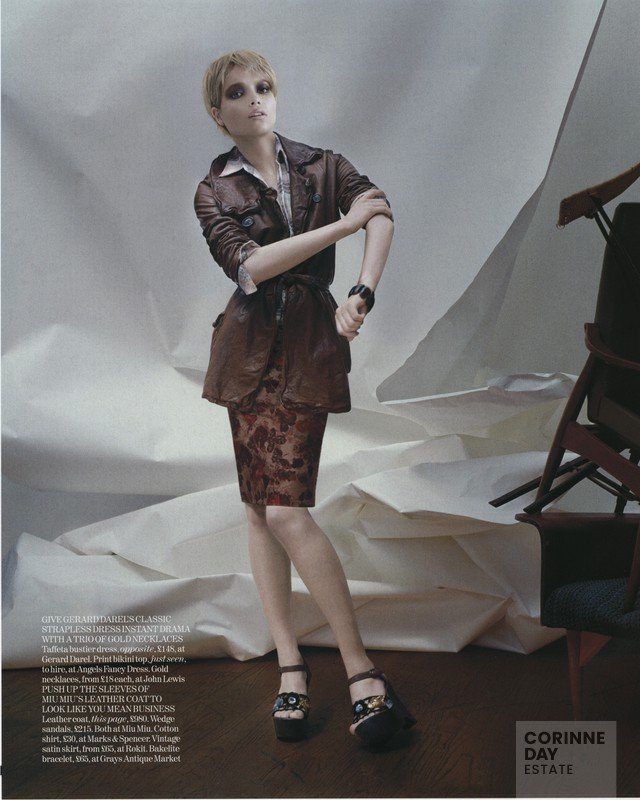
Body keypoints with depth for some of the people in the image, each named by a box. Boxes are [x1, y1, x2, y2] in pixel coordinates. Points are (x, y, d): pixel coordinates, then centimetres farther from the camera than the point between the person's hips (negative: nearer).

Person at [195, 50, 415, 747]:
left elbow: (381, 214, -9)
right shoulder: (213, 191, 7)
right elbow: (250, 264, -11)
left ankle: (360, 669, -7)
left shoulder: (323, 165, 9)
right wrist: (343, 223, -12)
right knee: (260, 507, 1)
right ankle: (289, 663, 9)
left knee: (285, 509, -13)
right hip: (249, 347, 2)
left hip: (310, 347, -2)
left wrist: (361, 294, -24)